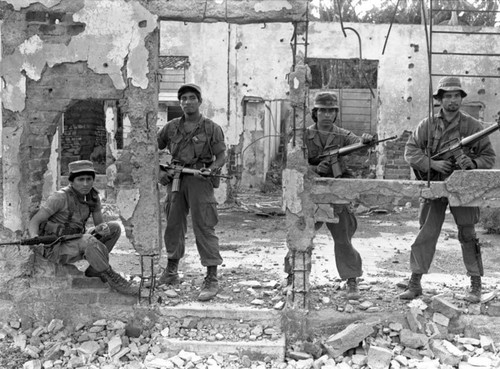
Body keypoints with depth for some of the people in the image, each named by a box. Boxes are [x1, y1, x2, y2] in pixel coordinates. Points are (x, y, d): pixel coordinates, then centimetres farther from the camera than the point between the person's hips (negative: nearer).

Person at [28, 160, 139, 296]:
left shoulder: (93, 196, -2)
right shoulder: (60, 197, -20)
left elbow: (100, 224, 1)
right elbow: (34, 221, -18)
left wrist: (103, 228, -24)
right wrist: (34, 238, -40)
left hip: (74, 243, 7)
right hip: (56, 250, -7)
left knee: (114, 228, -3)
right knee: (88, 240, -36)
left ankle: (94, 269, -2)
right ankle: (112, 279, -22)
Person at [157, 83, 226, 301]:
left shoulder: (212, 128, 2)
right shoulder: (171, 127, 11)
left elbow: (221, 156, 1)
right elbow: (153, 149, 19)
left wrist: (211, 169, -18)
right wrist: (160, 172, 6)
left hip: (199, 180, -4)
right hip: (175, 179, 4)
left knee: (204, 228, -8)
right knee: (173, 226, 12)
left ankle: (211, 279, -6)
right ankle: (171, 273, 28)